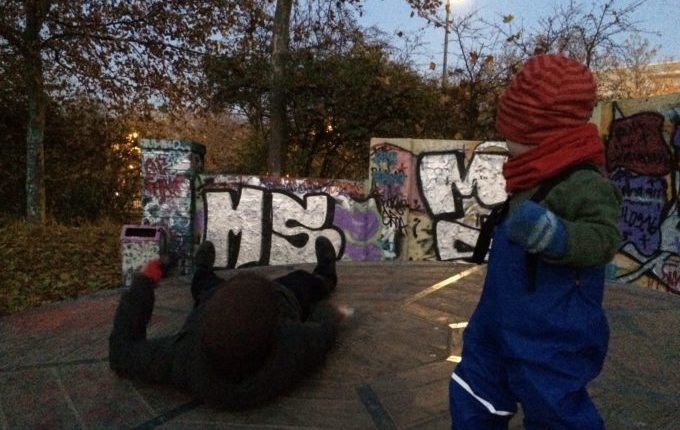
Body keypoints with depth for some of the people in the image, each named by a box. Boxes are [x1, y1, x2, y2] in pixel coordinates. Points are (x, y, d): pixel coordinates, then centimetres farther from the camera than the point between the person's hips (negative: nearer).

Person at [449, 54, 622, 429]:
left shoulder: (582, 184, -22)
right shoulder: (536, 181, 9)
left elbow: (604, 236, -34)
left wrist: (555, 236, -50)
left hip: (548, 339, -10)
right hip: (501, 326, 10)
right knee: (472, 399, 20)